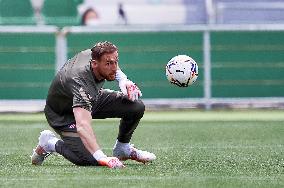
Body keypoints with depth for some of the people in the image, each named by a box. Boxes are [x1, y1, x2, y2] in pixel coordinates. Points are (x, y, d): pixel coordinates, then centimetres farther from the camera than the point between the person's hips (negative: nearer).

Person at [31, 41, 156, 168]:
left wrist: (123, 80, -13)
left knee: (136, 106, -11)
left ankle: (122, 147, 16)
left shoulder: (94, 54, -21)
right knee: (89, 160, -26)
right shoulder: (81, 82, -43)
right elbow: (82, 126, -57)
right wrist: (103, 158, -68)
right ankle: (50, 143, 2)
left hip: (92, 100, 7)